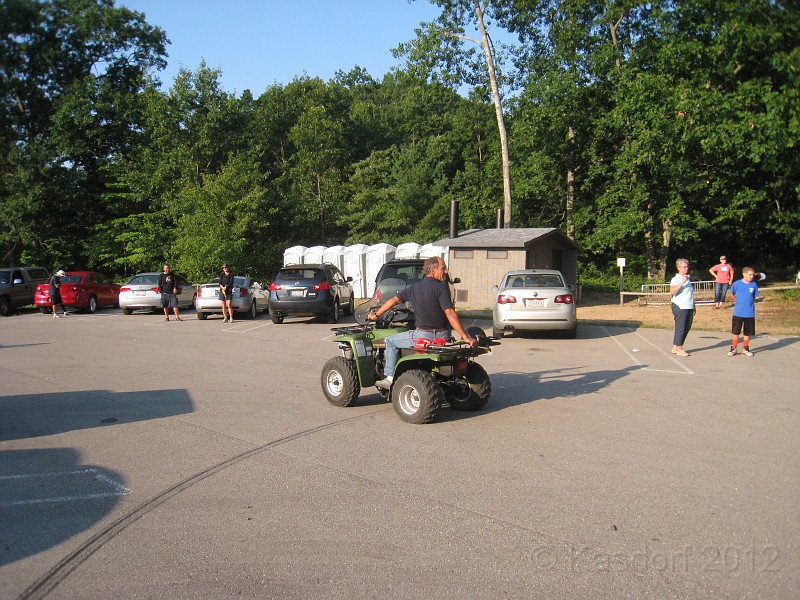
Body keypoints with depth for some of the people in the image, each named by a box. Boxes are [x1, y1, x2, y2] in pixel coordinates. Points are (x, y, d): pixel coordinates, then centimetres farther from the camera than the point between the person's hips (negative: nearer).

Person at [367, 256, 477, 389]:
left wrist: (376, 315, 29)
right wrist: (466, 338, -21)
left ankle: (390, 378, 16)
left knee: (391, 341, 23)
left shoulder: (414, 288, 3)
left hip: (423, 336, 0)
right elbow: (450, 313, -19)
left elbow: (394, 300, 13)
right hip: (443, 337, 0)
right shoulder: (441, 286, -9)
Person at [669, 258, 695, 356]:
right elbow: (672, 291, -22)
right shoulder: (676, 279, -6)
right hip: (680, 307, -8)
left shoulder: (688, 278, 18)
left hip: (689, 307, 8)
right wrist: (682, 282, -25)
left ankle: (675, 347, 15)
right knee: (680, 328, -6)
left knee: (687, 328, 8)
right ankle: (679, 349, 0)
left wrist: (693, 307, 22)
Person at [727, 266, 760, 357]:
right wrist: (736, 301, 7)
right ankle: (733, 349, 14)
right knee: (735, 332, 5)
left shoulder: (754, 285, -3)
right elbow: (732, 294, 9)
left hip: (750, 313, 1)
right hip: (738, 313, -1)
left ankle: (746, 349, 23)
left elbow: (755, 296, 9)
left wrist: (749, 303, 3)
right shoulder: (737, 284, -7)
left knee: (747, 333, 11)